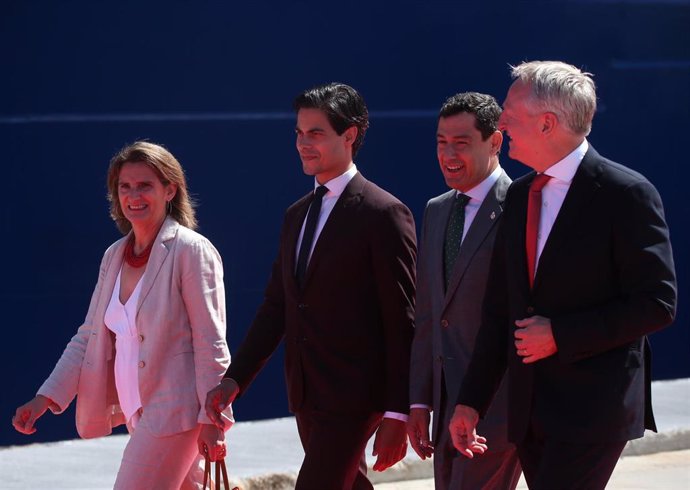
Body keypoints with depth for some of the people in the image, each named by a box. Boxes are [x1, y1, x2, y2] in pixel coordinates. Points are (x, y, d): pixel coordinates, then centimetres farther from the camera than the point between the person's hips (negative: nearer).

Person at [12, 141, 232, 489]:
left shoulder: (192, 251, -10)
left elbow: (210, 343, -13)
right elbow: (88, 338, 13)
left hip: (173, 411, -8)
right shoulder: (114, 256, 12)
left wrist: (213, 420, -16)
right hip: (137, 412, 8)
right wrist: (46, 398, 2)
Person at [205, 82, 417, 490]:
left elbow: (403, 323, -11)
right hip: (307, 395, 8)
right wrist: (235, 380, 7)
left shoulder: (384, 214, -9)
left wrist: (397, 415, -15)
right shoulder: (297, 215, 15)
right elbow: (276, 307, 17)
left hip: (352, 396, -8)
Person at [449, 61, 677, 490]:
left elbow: (657, 304, -12)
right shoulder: (521, 196, 13)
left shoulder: (627, 194, -9)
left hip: (594, 405, -7)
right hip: (532, 407, 7)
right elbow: (500, 309, 16)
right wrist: (471, 402, 11)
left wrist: (561, 334, -15)